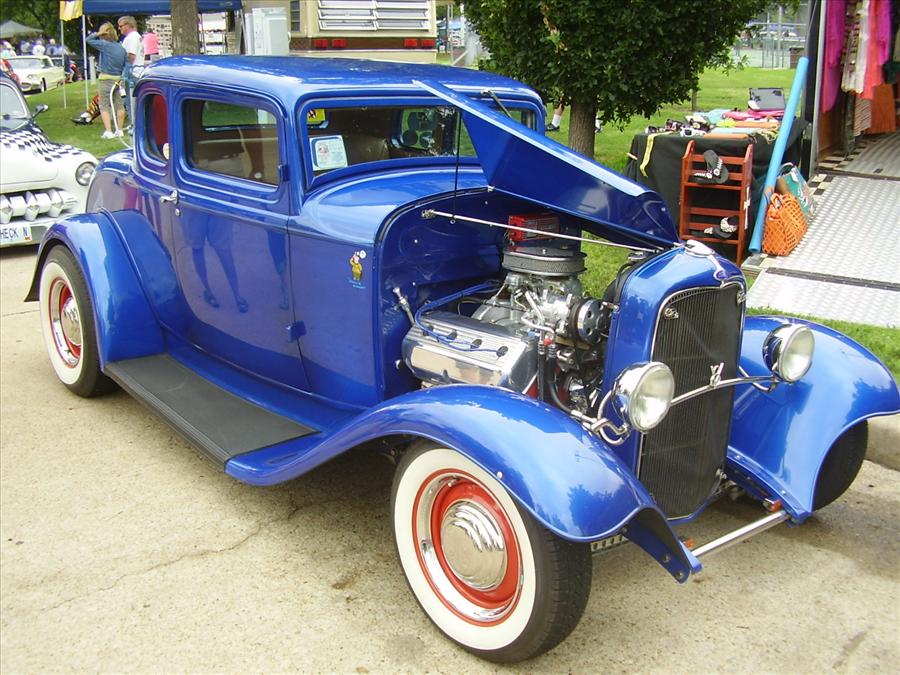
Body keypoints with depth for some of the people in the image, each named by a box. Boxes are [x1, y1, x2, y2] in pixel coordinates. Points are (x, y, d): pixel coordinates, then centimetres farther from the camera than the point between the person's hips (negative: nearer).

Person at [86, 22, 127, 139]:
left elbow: (89, 40, -6)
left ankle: (108, 131, -9)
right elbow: (125, 65, 10)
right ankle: (119, 130, 16)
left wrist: (98, 33, -3)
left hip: (105, 79, -6)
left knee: (104, 106, -2)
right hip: (118, 79, 6)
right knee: (119, 105, 11)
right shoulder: (121, 48, 6)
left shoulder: (105, 45, -13)